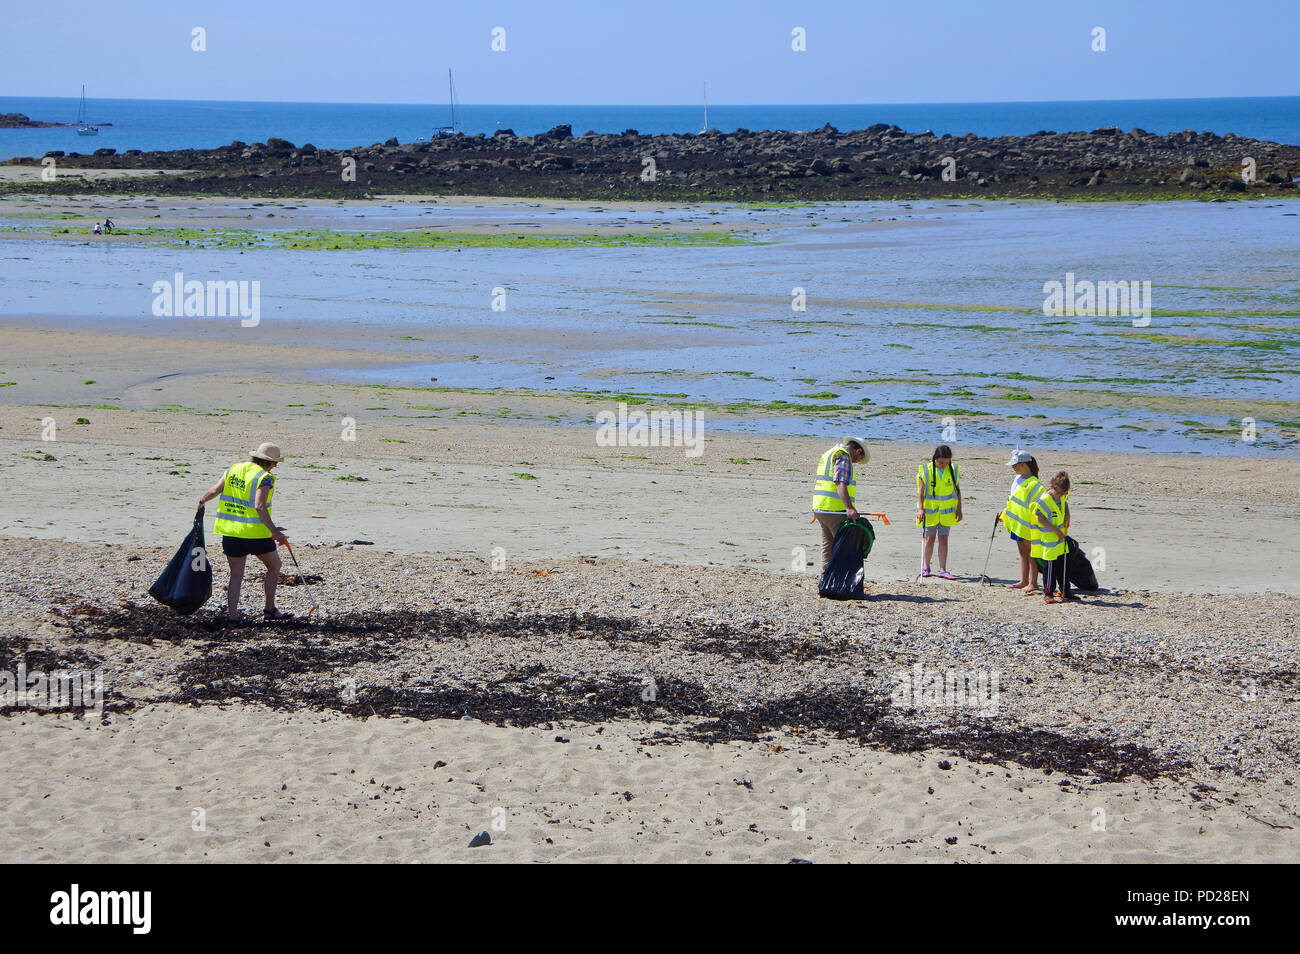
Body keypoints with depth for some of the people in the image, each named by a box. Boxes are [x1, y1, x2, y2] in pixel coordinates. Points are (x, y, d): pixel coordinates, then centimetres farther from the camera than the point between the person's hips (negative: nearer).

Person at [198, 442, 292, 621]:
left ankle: (231, 613, 2)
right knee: (274, 565, 15)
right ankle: (270, 610, 16)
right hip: (255, 532, -5)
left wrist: (202, 501, 25)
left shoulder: (234, 469, 8)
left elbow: (215, 490, 5)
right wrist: (275, 532, -23)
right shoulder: (264, 478, -11)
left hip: (230, 531, 6)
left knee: (236, 574, 12)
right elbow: (259, 506, -22)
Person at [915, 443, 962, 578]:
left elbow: (958, 491, 7)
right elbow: (920, 491, -7)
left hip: (946, 511, 2)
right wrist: (920, 509, -16)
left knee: (943, 539, 0)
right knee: (930, 539, 2)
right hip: (929, 510, -2)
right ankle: (925, 567, 16)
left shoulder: (953, 471, 0)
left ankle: (942, 570, 0)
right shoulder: (926, 471, -8)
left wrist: (959, 509, 4)